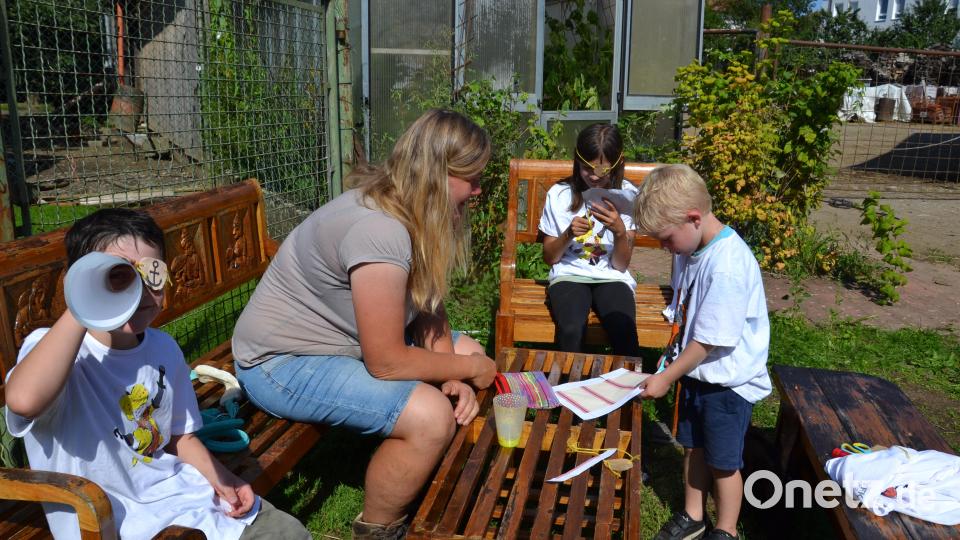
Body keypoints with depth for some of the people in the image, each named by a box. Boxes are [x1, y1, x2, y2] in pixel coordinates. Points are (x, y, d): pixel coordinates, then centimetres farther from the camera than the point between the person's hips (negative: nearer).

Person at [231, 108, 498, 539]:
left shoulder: (416, 212, -2)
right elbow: (386, 362, -29)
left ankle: (431, 487, 24)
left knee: (469, 351, 10)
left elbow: (428, 310, 1)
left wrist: (453, 377, -14)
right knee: (430, 416, -27)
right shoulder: (379, 230, -32)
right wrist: (465, 369, -15)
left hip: (349, 338, 10)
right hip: (283, 362, -10)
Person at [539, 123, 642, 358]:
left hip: (612, 277, 0)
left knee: (624, 333, -31)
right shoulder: (559, 195, 0)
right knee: (571, 331, -32)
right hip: (569, 275, 0)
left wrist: (620, 231, -19)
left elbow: (621, 265, 0)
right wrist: (568, 234, -13)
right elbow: (549, 257, 7)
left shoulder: (627, 195, 1)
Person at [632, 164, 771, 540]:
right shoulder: (690, 248, -3)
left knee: (723, 462, 11)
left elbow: (710, 340, -25)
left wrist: (666, 377, -16)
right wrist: (671, 358, 3)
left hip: (728, 381, -7)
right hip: (695, 372, 7)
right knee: (693, 447, 21)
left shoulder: (728, 265, -30)